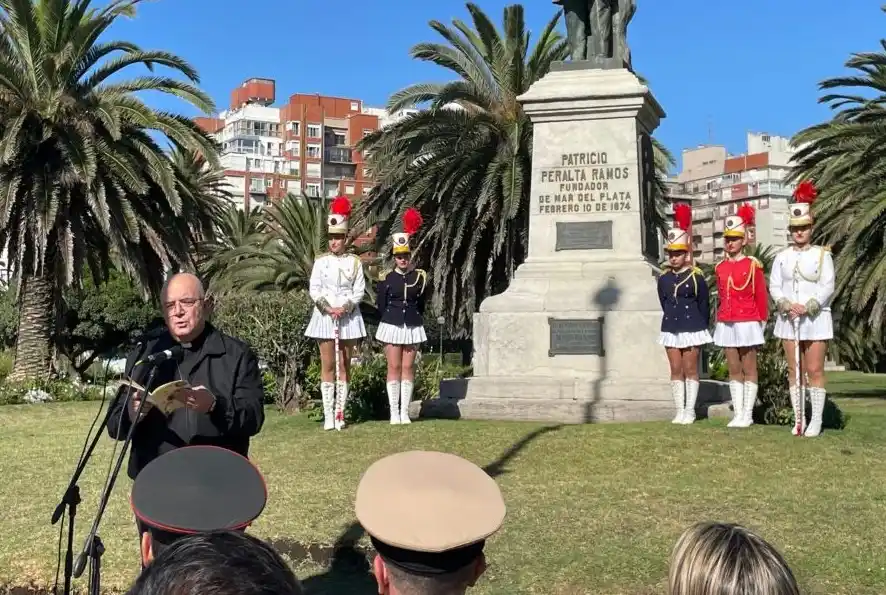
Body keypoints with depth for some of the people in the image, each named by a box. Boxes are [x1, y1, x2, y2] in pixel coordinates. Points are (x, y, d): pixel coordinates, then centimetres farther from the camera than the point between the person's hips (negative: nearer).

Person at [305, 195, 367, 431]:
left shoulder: (355, 262, 3)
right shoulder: (321, 262, 4)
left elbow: (359, 290, -1)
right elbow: (314, 289, -1)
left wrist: (345, 307, -15)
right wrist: (328, 308, -15)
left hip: (348, 317, 0)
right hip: (325, 316, 0)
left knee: (344, 366, 3)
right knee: (327, 365, -2)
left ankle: (340, 414, 5)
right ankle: (328, 415, -1)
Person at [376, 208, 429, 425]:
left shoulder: (420, 277, 3)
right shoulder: (386, 278, 0)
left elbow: (422, 303, 12)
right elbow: (381, 305, 5)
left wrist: (413, 318, 10)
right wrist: (392, 318, 7)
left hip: (413, 326, 1)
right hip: (392, 325, -1)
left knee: (408, 368, 3)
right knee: (394, 368, 0)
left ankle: (405, 412, 7)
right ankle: (394, 412, 4)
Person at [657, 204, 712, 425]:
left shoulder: (696, 276, -7)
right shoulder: (663, 278, 5)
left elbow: (704, 305, -1)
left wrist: (700, 327, 3)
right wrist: (673, 319, 14)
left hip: (692, 328, -4)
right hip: (671, 328, 4)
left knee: (690, 369, 1)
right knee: (676, 370, 6)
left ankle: (690, 411, 7)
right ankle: (679, 410, 12)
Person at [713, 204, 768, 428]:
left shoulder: (753, 265, -5)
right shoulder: (720, 267, 8)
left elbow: (761, 296, -2)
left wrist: (762, 321, -2)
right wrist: (720, 318, 13)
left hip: (747, 323, -5)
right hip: (726, 324, 5)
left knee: (749, 370, 2)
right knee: (733, 370, 7)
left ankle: (747, 414, 5)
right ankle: (737, 413, 11)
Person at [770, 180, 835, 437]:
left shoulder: (822, 254, 1)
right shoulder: (782, 257, 9)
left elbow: (827, 286, -6)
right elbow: (774, 286, 4)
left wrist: (808, 306, -19)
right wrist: (787, 305, -14)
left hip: (815, 319, -3)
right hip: (788, 319, 3)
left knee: (815, 370, -3)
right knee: (794, 371, 5)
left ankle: (816, 421, 1)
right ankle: (798, 419, 11)